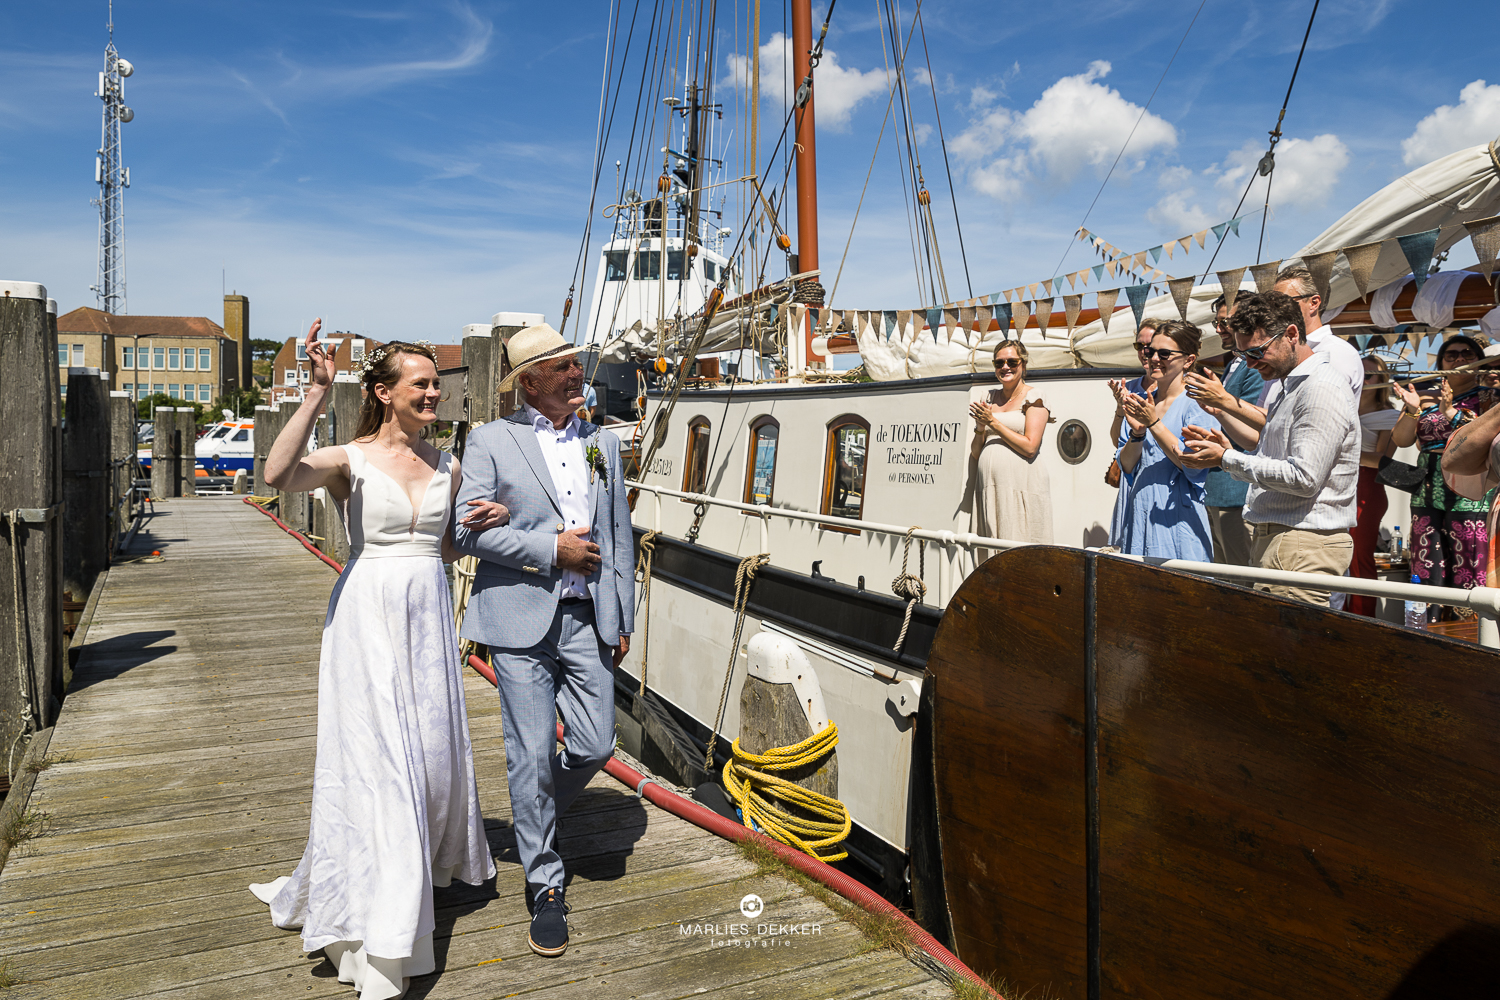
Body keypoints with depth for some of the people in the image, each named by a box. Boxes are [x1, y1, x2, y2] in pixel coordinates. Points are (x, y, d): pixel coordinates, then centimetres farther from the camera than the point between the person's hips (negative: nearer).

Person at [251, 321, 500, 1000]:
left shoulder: (447, 468, 9)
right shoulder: (351, 460, -6)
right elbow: (279, 475, -27)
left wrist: (488, 522, 1)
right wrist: (317, 392, -30)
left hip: (428, 617, 5)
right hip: (367, 617, -5)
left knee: (431, 752, 13)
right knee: (375, 760, -4)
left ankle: (424, 865, 40)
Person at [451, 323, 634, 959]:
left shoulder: (604, 444, 14)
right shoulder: (492, 441, 1)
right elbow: (468, 531, -7)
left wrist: (624, 620, 13)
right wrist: (550, 549, -12)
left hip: (588, 619, 4)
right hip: (522, 621, -4)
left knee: (595, 746, 2)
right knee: (532, 755, 0)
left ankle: (534, 819, 34)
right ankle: (545, 887, 16)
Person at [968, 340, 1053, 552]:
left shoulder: (1033, 398, 3)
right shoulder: (990, 398, 19)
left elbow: (1029, 447, -10)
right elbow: (975, 454, 18)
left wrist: (993, 422, -7)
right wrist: (980, 427, -1)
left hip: (1021, 485, -5)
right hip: (988, 486, 5)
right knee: (990, 554, 1)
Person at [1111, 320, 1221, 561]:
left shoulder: (1198, 404, -4)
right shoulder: (1140, 404, 11)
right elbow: (1127, 466, 6)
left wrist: (1153, 423, -19)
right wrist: (1137, 432, -13)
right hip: (1139, 517, 5)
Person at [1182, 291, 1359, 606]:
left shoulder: (1322, 391, -13)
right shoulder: (1290, 386, 21)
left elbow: (1303, 478, -20)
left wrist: (1227, 459, -14)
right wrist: (1227, 450, 9)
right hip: (1277, 539, 9)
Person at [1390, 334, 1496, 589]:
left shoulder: (1487, 397, 5)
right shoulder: (1426, 396, 13)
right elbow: (1401, 440, 6)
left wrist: (1451, 412, -18)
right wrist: (1412, 410, -9)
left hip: (1468, 497, -3)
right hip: (1427, 493, 3)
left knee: (1467, 579, -6)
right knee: (1427, 578, 2)